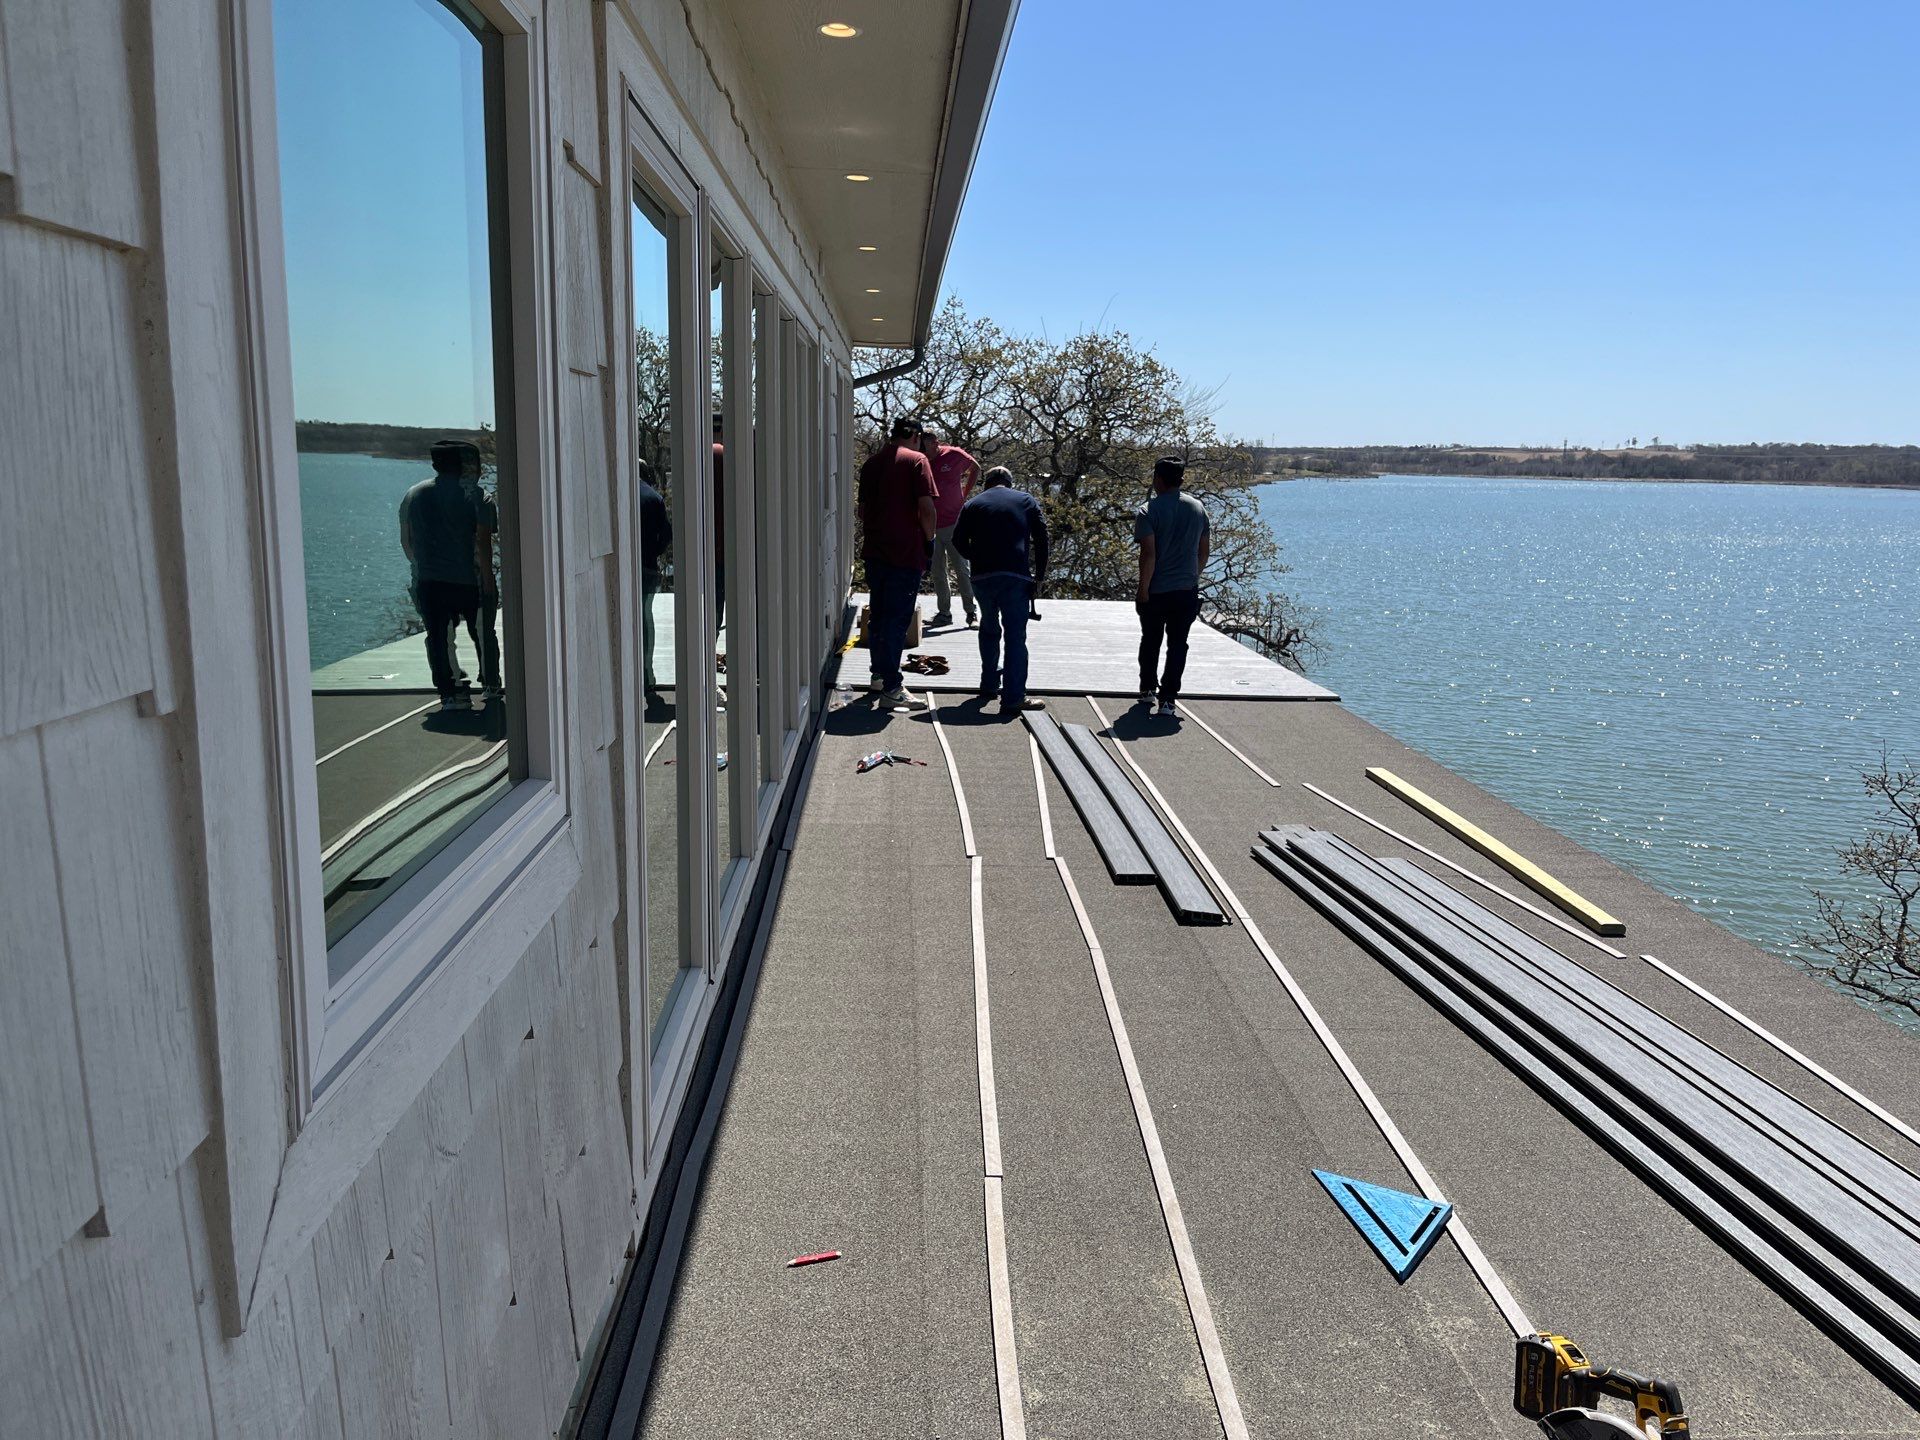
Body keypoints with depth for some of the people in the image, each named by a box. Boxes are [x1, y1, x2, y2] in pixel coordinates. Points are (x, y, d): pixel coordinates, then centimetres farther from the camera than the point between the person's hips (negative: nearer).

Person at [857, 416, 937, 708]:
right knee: (897, 618, -4)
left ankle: (879, 673, 30)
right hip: (906, 552, -6)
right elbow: (926, 508, -14)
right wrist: (929, 540, -1)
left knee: (877, 614, 18)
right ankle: (891, 688, -3)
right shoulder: (916, 460, -7)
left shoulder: (871, 462, 11)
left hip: (875, 551, 6)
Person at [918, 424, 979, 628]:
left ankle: (971, 609, 9)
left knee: (961, 569, -1)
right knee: (937, 572, 6)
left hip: (954, 523, -2)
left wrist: (965, 494, 6)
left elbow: (976, 468, 12)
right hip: (931, 526, 2)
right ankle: (944, 612, 13)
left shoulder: (954, 455, -7)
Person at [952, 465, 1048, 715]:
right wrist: (1039, 575, 7)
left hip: (983, 576, 2)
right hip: (1016, 576, -2)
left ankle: (989, 684, 29)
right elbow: (1041, 537, 5)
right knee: (1015, 635, -3)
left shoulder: (973, 504, 15)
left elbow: (959, 540, 7)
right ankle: (1013, 698, -8)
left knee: (989, 629, 22)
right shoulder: (1026, 500, 13)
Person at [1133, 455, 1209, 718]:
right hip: (1187, 590, 3)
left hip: (1156, 591, -2)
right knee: (1177, 645, 6)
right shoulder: (1198, 508, 6)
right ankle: (1167, 700, 1)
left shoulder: (1148, 511, -10)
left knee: (1150, 642, 16)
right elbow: (1203, 552, 10)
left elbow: (1148, 554, -16)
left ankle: (1147, 690, 28)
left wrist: (1143, 589, -11)